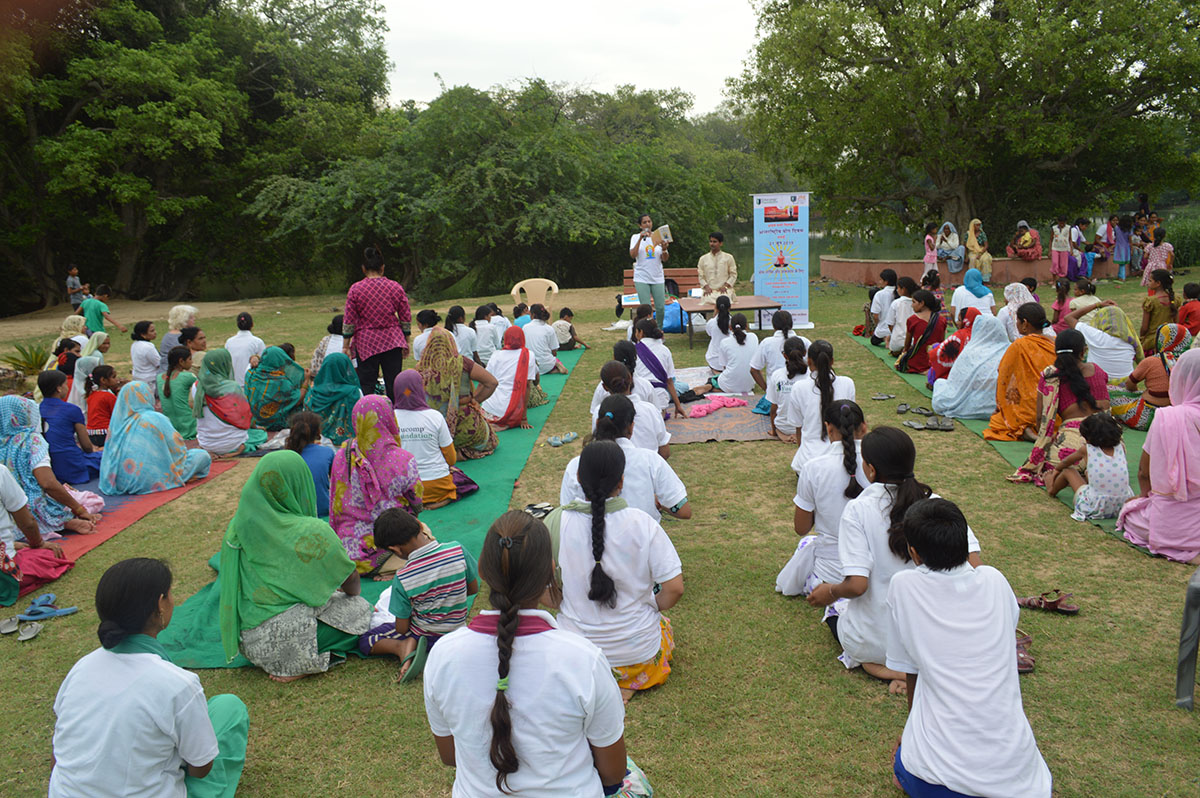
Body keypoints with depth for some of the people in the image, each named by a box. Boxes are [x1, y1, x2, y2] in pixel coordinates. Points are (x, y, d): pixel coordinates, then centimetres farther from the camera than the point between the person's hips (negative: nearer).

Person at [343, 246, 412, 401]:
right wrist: (406, 342, 14)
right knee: (394, 384, 6)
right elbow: (406, 317, 4)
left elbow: (349, 321, -2)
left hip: (365, 342, -1)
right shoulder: (396, 287, 0)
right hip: (393, 341, 2)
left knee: (366, 385, 2)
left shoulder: (355, 289, -5)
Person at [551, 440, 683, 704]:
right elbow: (674, 589, -15)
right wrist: (650, 607, 5)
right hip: (638, 650, -2)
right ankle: (626, 681, 8)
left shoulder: (557, 522, -15)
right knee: (664, 624, 32)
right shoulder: (642, 524, -18)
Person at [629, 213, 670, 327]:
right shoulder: (636, 237, 3)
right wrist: (641, 238, -19)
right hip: (642, 278, -2)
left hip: (657, 278, 3)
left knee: (661, 307, -1)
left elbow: (665, 259, 4)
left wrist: (664, 249, -17)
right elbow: (633, 255, -13)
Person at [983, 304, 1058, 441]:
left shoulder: (1019, 346, -11)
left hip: (1031, 412, -6)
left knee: (995, 420, 11)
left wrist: (999, 406, 11)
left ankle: (1024, 430, -13)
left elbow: (1004, 378, -2)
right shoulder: (1053, 345, 5)